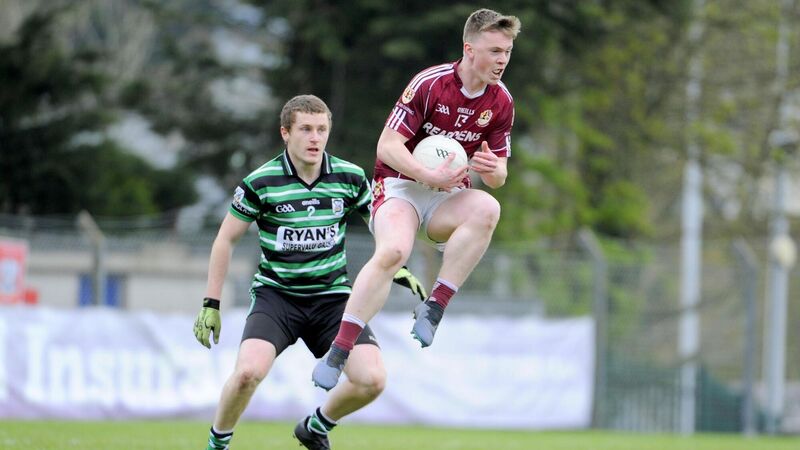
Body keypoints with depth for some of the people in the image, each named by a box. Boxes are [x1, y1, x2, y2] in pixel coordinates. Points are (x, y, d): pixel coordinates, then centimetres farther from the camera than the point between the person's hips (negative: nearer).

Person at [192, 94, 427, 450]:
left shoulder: (350, 178, -2)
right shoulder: (261, 183, -10)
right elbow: (225, 240, 1)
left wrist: (399, 269, 1)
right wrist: (211, 304, 0)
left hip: (332, 295, 3)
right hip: (275, 294, -3)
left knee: (372, 380, -13)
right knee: (248, 372, -28)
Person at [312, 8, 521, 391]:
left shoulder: (501, 102, 0)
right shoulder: (429, 84, -14)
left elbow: (498, 177, 6)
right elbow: (388, 146, -15)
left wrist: (491, 169, -19)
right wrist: (429, 176, -28)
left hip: (447, 197, 4)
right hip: (399, 186, -4)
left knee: (486, 208, -32)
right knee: (393, 250, -35)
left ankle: (433, 308, -26)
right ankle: (338, 352, -28)